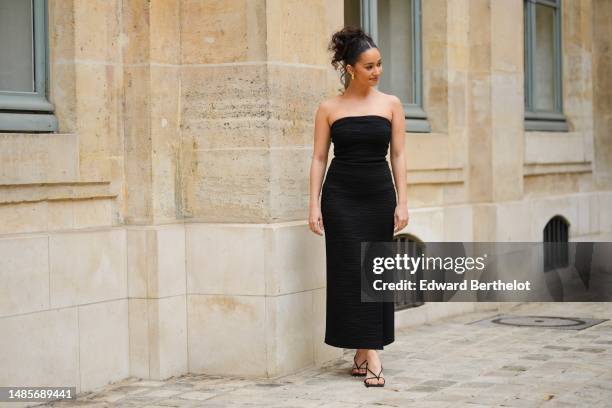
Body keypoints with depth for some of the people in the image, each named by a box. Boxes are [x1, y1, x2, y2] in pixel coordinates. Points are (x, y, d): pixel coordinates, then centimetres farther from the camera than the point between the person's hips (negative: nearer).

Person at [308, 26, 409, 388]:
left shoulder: (391, 104, 4)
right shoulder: (329, 108, 1)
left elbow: (398, 155, 3)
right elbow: (319, 158, 1)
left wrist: (402, 202, -4)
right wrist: (315, 205, -6)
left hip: (379, 194, 2)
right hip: (341, 195, -2)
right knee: (352, 272, -5)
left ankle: (364, 352, 15)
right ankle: (370, 355, -1)